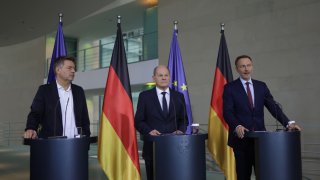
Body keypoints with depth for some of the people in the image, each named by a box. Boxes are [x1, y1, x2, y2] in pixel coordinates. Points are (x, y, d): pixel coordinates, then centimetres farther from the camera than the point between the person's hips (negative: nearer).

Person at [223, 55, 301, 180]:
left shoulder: (261, 86, 11)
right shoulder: (230, 88, 1)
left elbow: (273, 106, 5)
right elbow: (227, 112, -8)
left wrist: (288, 123, -9)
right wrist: (237, 126, -26)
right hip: (241, 137, -3)